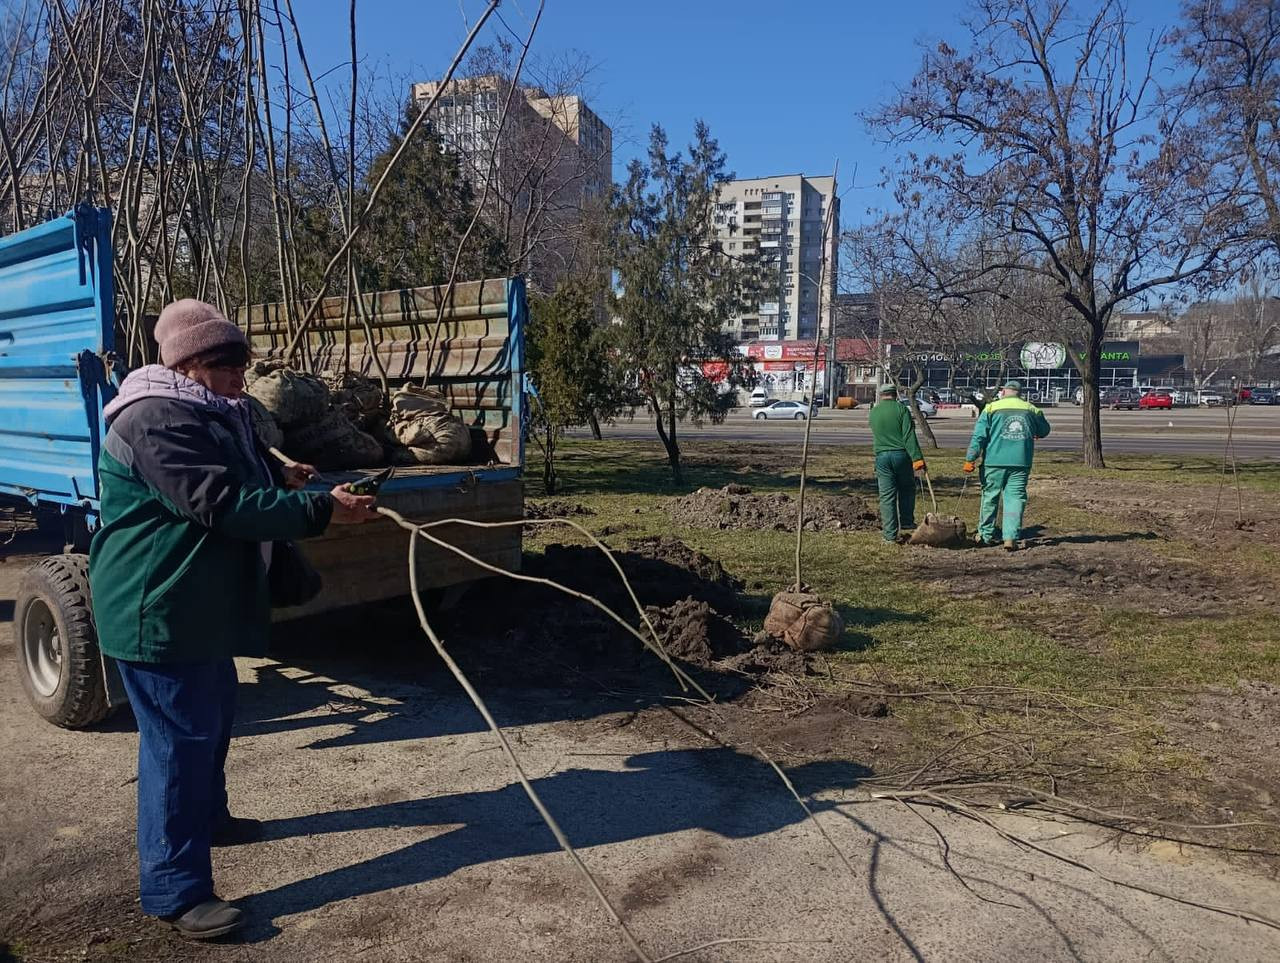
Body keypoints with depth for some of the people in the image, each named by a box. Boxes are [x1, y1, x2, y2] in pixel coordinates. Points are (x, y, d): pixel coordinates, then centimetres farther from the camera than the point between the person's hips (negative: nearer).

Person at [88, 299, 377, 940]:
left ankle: (205, 815, 45)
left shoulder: (208, 414, 13)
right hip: (156, 608, -11)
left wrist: (278, 478, 8)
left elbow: (231, 481, 26)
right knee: (179, 739, -5)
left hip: (199, 602, 11)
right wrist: (320, 510, -29)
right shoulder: (159, 422, -23)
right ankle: (173, 890, 5)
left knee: (213, 718, 24)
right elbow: (225, 506, -29)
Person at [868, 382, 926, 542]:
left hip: (882, 456, 3)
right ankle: (906, 521, 22)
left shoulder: (873, 412, 8)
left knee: (887, 495, 5)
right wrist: (917, 457, -13)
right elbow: (909, 436, -12)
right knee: (907, 489, 20)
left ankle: (890, 533, 5)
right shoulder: (901, 409, -5)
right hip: (901, 455, -2)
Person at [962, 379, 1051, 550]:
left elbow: (979, 436, -5)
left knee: (990, 498, 11)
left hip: (995, 462, -1)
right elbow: (1044, 431, 24)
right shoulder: (1032, 409, 8)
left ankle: (985, 535, 20)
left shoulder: (992, 408, 1)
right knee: (1015, 498, 2)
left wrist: (969, 459, -4)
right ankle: (1011, 537, -6)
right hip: (1021, 463, 1)